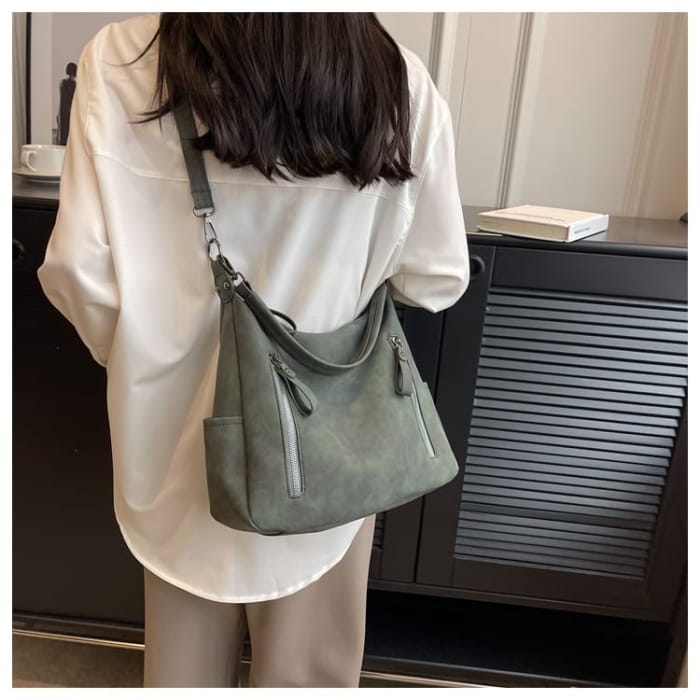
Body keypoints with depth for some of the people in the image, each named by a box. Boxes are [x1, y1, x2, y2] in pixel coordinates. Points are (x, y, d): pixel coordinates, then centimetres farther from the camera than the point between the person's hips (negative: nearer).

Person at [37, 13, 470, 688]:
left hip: (183, 415, 1)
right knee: (308, 666, 21)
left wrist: (131, 354, 7)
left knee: (186, 657, 23)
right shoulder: (397, 82, -10)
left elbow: (77, 268, -13)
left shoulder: (122, 61, -10)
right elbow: (436, 279, -6)